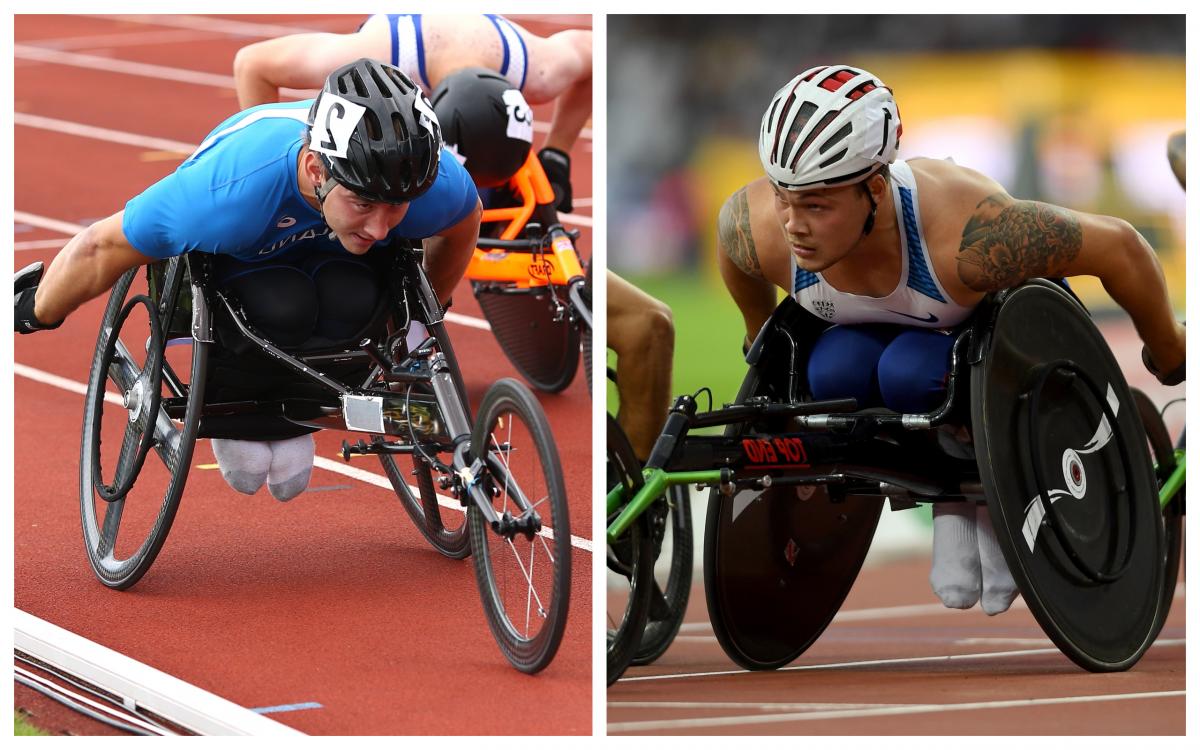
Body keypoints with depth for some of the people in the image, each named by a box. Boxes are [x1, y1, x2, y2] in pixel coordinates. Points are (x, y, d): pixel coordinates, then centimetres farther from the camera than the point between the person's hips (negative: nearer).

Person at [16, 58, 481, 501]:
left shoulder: (433, 179, -35)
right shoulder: (235, 191, -45)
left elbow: (465, 218, -6)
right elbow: (100, 247, -29)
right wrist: (37, 316, -11)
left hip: (327, 253, 3)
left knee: (352, 301, -31)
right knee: (282, 307, -35)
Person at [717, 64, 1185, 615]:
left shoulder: (967, 236, -44)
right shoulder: (759, 229, -32)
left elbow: (1118, 247, -29)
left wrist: (1170, 357, -12)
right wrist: (762, 341, 14)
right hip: (879, 327, 4)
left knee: (911, 373, -33)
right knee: (833, 374, -28)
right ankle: (948, 493, -2)